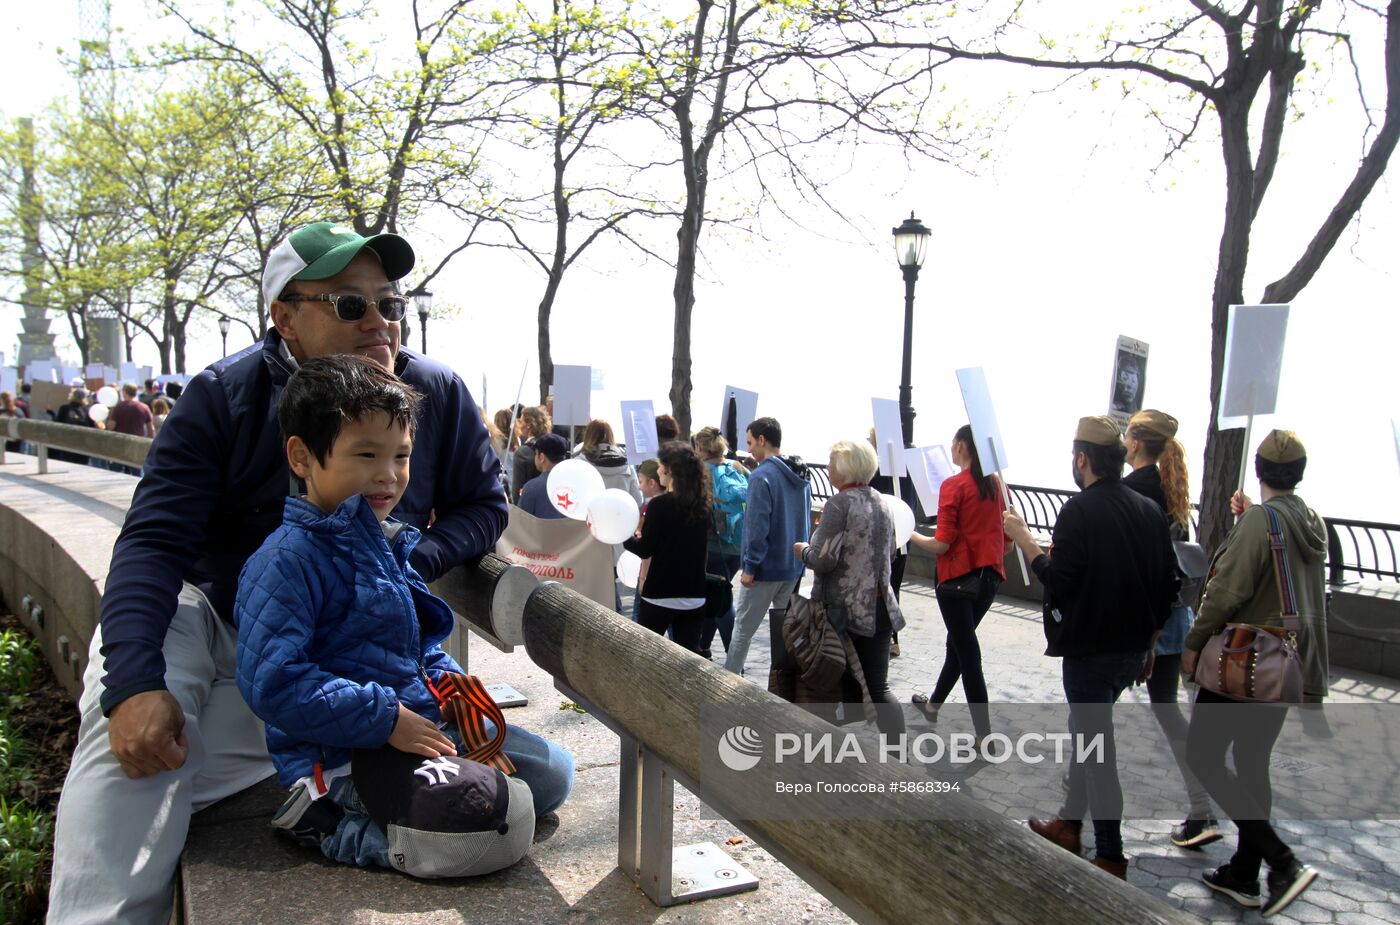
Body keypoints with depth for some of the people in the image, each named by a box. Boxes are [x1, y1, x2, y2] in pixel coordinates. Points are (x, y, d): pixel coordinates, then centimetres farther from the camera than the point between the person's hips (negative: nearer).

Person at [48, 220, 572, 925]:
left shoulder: (437, 393, -6)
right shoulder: (223, 396, -11)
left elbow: (482, 504, 3)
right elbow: (154, 539, -17)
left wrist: (412, 564, -19)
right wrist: (134, 682, -33)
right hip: (208, 614, 0)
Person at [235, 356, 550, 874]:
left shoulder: (386, 544, 14)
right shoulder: (288, 560, -15)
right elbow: (273, 683, -23)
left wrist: (448, 680, 5)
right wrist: (386, 718, -22)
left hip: (418, 722, 10)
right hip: (340, 752, -10)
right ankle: (329, 826, -6)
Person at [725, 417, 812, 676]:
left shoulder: (761, 476, -17)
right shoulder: (799, 476, 8)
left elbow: (757, 527, -20)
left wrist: (749, 567, -14)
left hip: (766, 567, -7)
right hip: (794, 566, 7)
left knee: (744, 628, 5)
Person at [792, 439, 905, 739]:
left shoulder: (840, 503, -15)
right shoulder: (879, 501, 8)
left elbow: (823, 559, -18)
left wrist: (803, 551, 0)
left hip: (845, 608, -6)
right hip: (879, 607, 6)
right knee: (878, 686, 9)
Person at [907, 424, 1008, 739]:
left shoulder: (954, 485, -15)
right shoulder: (997, 484, 4)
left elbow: (942, 544, -17)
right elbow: (1008, 539, 9)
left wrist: (912, 536, 0)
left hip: (958, 578, -7)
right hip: (991, 577, 7)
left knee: (968, 653, 0)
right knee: (959, 642, 22)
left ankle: (985, 736, 0)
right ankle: (933, 704, 41)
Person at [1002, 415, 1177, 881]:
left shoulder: (1079, 511, -18)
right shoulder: (1150, 511, 4)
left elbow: (1057, 580, -20)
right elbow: (1168, 584, 9)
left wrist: (1022, 537, -8)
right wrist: (1148, 643, 19)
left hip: (1090, 648, -8)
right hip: (1134, 647, 8)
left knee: (1096, 750, 3)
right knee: (1088, 733, 23)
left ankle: (1110, 857, 11)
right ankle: (1069, 823, 35)